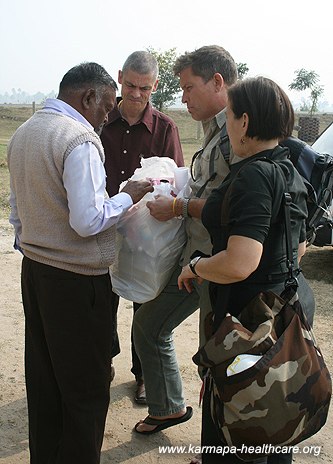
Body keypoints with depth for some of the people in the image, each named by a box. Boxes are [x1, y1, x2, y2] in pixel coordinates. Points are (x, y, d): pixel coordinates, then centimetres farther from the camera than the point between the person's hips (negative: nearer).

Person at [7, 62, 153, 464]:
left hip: (34, 271, 9)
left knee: (43, 380, 18)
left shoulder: (23, 133, 11)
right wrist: (128, 196, -8)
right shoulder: (80, 140, -17)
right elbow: (88, 221, -22)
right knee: (86, 389, 5)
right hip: (78, 280, -9)